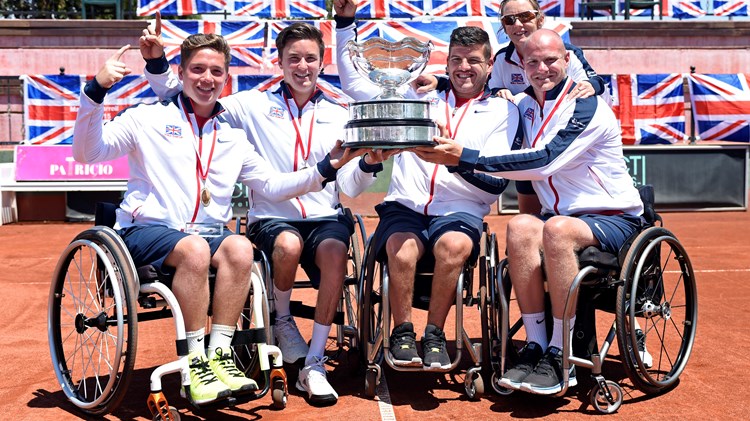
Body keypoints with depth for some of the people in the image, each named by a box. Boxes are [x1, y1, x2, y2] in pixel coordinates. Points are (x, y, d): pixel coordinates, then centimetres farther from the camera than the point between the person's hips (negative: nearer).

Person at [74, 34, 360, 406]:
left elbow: (273, 185, 14)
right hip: (148, 230, -3)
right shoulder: (149, 118, 7)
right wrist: (96, 92, -16)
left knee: (239, 247, -30)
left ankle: (219, 354, -25)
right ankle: (196, 361, -26)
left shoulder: (233, 136, 19)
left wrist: (326, 168, 2)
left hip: (210, 232, 3)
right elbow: (87, 153, -3)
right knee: (195, 249, -35)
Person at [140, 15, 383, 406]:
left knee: (334, 252, -32)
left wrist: (368, 164, -12)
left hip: (326, 216, 1)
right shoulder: (255, 106, 7)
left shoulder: (339, 116, 12)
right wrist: (156, 63, -7)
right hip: (270, 217, -1)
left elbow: (349, 187, 8)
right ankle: (282, 322, -2)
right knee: (289, 244, -36)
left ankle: (314, 364, -20)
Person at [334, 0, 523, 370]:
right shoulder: (421, 94, 18)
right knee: (403, 248, -33)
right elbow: (354, 84, 21)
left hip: (459, 210, -1)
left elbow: (495, 184, 1)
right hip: (404, 205, 1)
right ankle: (402, 333, -12)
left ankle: (434, 335, -17)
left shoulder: (503, 112, 12)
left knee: (454, 244, -35)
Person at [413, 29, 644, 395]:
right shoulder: (524, 105, 8)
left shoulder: (587, 107, -13)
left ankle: (560, 356, -27)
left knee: (557, 228, -37)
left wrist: (465, 158, -29)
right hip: (561, 216, 5)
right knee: (520, 227, -29)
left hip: (615, 220, -5)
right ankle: (535, 346, -23)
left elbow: (545, 161, -26)